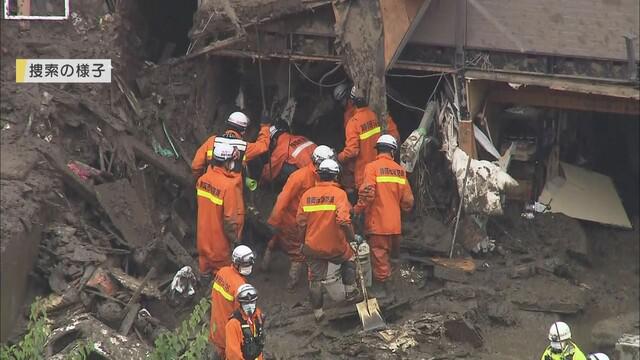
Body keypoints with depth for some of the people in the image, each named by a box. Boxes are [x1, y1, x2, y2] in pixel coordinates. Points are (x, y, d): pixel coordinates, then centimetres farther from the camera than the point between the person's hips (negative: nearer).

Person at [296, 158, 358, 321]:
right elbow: (343, 219, -25)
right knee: (349, 259, 29)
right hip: (335, 246, -2)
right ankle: (350, 290, 28)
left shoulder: (308, 194, -2)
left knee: (315, 279, 14)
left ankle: (317, 312, 19)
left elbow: (300, 221, 2)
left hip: (313, 246, 2)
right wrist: (351, 237, -11)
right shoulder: (339, 194, -14)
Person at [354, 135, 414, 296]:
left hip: (377, 223, -5)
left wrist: (357, 210, -8)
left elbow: (368, 193, -20)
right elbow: (407, 199, 9)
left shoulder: (372, 167, -10)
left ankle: (380, 286, 2)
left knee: (379, 254, 0)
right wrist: (402, 208, 29)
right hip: (395, 223, 5)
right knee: (388, 252, 17)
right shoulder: (400, 170, 7)